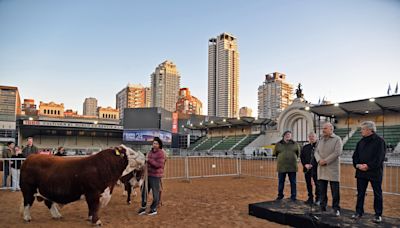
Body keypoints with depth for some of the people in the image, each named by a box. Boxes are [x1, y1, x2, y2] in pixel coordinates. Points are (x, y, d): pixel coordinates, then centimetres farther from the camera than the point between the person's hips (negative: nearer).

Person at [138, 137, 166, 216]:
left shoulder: (161, 153, -13)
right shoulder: (151, 151, 11)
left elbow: (158, 165, -22)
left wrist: (149, 160, -21)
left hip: (155, 176, -8)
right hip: (148, 174, 8)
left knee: (155, 193, 3)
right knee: (144, 191, 13)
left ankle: (154, 209, 17)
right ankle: (143, 207, 27)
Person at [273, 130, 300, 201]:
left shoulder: (295, 144, 4)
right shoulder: (278, 144, 3)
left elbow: (298, 153, 15)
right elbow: (275, 153, 14)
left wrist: (294, 158, 11)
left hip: (292, 167, 0)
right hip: (281, 167, 0)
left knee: (293, 182, 7)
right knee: (281, 182, 8)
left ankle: (293, 196, 18)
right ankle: (280, 195, 20)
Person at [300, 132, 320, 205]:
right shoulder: (305, 147, 12)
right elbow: (301, 157, 10)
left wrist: (313, 165, -15)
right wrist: (305, 164, -5)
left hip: (316, 168, -5)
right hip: (307, 169, 5)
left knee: (317, 184, 0)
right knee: (308, 184, 11)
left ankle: (318, 199, 12)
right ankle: (310, 198, 22)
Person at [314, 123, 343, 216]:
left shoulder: (337, 139, -3)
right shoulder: (321, 140, 15)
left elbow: (337, 153, -15)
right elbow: (316, 152, 10)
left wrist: (325, 161, -17)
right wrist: (319, 160, -10)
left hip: (332, 169, -5)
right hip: (321, 169, 5)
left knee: (335, 191, 1)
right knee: (322, 190, 10)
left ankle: (336, 209, 14)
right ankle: (322, 208, 20)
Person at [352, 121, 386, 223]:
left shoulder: (379, 141, -6)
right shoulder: (361, 142, 12)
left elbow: (379, 157, -14)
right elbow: (355, 155, 11)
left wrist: (368, 166, -18)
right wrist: (357, 165, -6)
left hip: (375, 172, -5)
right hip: (361, 172, 5)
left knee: (377, 194, 6)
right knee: (360, 193, 10)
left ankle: (378, 214, 16)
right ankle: (359, 212, 20)